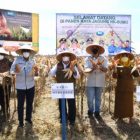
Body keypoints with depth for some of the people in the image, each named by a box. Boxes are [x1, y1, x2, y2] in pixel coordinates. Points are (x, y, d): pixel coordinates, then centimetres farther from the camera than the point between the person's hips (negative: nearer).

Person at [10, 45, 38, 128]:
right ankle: (20, 121, 19)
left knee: (30, 103, 13)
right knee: (20, 104, 3)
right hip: (20, 86, -2)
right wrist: (14, 72, -31)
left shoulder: (32, 61, 0)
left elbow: (35, 73, 1)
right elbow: (11, 70, -9)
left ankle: (28, 118, 31)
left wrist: (36, 72, -22)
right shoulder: (17, 60, -8)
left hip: (30, 85, 3)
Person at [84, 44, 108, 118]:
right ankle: (90, 110, 26)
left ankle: (97, 111, 28)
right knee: (90, 99, 1)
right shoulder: (88, 59, -2)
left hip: (99, 82, 1)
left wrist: (101, 66, -33)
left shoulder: (103, 59, 0)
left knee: (98, 98, 11)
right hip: (90, 82, -1)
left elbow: (105, 70, -12)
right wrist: (92, 68, -32)